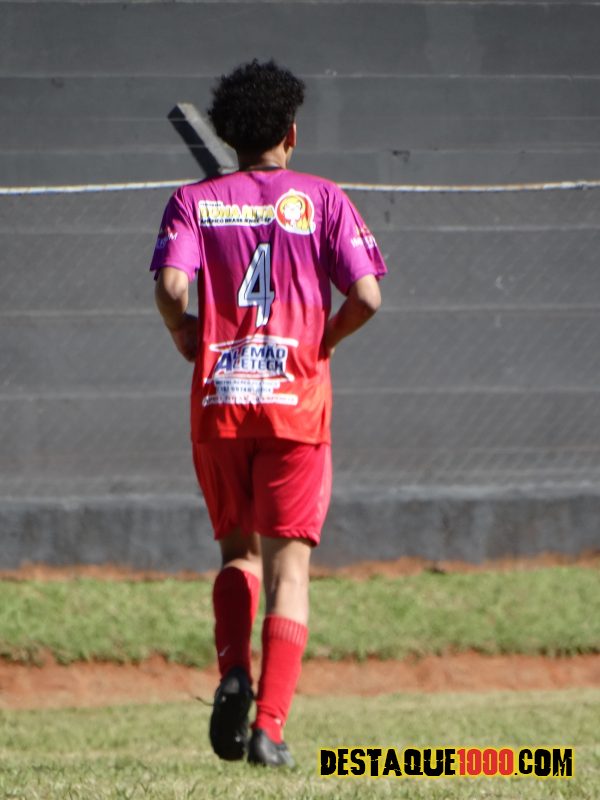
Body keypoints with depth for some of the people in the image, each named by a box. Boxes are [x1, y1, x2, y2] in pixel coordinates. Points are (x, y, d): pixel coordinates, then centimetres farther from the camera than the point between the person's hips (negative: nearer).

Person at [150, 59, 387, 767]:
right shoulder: (321, 198, 3)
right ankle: (270, 726, -10)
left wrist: (186, 338, 7)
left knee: (238, 550, 19)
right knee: (289, 562, 1)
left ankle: (233, 673, -7)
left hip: (219, 398, 2)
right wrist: (326, 338, 12)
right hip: (296, 399, -2)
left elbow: (171, 288, -12)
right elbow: (366, 296, -7)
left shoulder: (193, 201, 5)